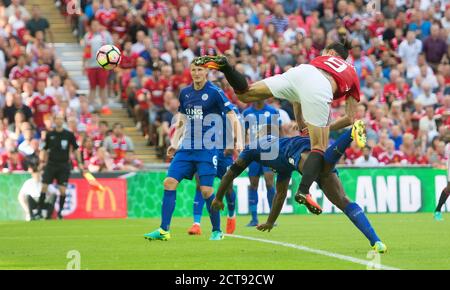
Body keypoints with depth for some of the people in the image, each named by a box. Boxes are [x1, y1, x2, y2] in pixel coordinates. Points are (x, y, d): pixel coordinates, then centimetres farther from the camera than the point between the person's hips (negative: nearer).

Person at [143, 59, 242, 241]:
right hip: (187, 147, 5)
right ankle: (164, 230, -5)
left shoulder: (215, 93, -6)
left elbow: (232, 117, -8)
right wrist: (174, 143, 14)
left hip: (207, 149, -5)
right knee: (169, 182, -7)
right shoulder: (185, 93, 11)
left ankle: (217, 231, 10)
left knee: (206, 190, -9)